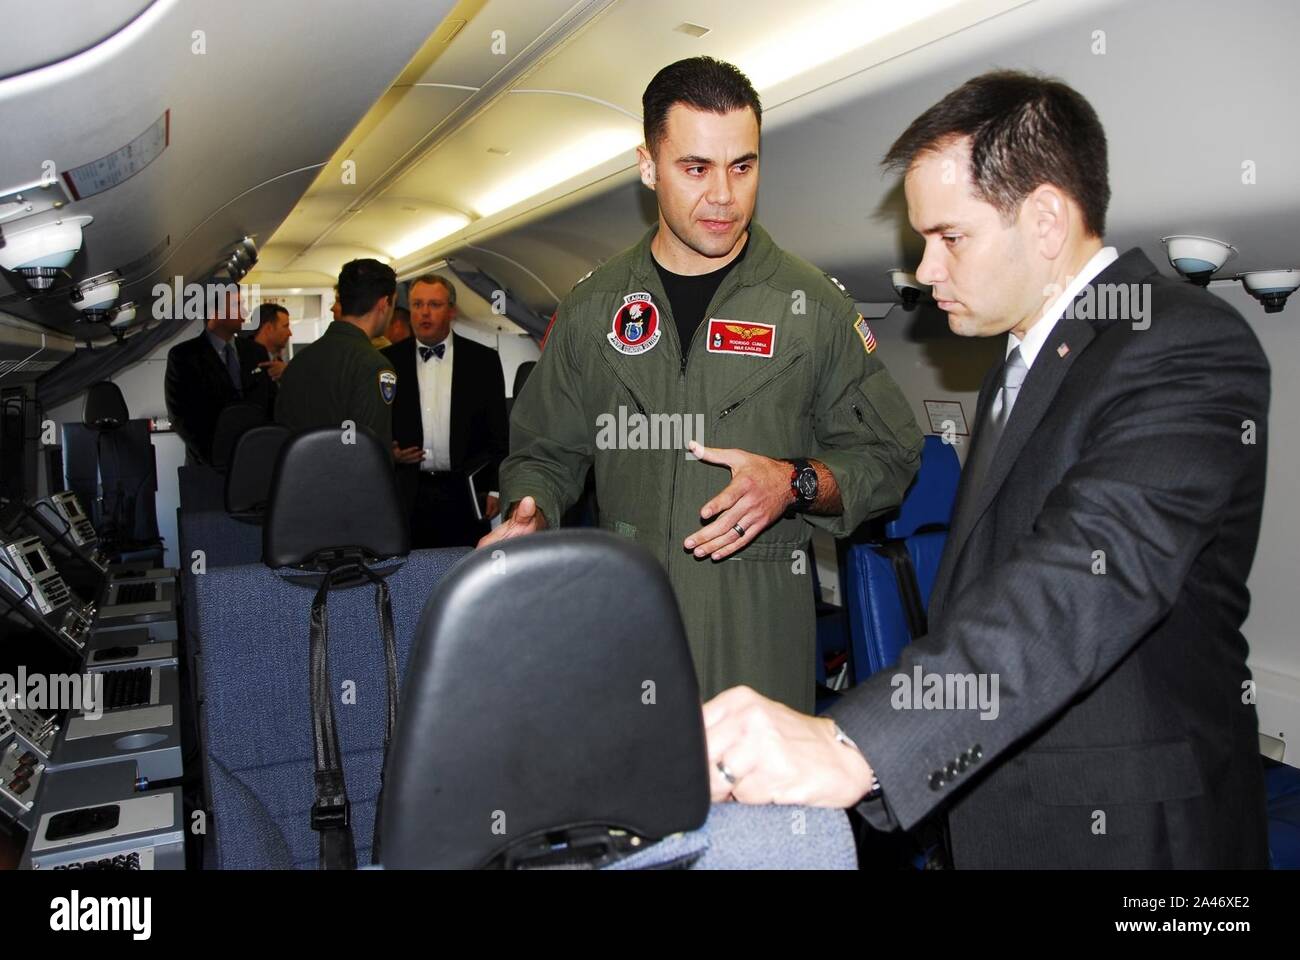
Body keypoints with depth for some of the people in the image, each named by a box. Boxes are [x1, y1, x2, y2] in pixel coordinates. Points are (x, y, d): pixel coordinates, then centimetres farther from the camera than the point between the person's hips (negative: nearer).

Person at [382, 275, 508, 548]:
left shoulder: (483, 360, 4)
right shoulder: (388, 361, 7)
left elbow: (498, 433, 4)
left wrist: (495, 489, -1)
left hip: (464, 494, -1)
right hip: (406, 497, 1)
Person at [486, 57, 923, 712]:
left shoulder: (815, 306, 0)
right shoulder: (592, 309, 6)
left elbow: (890, 456, 4)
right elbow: (543, 452, 14)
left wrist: (796, 483, -14)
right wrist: (530, 517, -6)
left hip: (760, 616, -1)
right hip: (621, 611, 2)